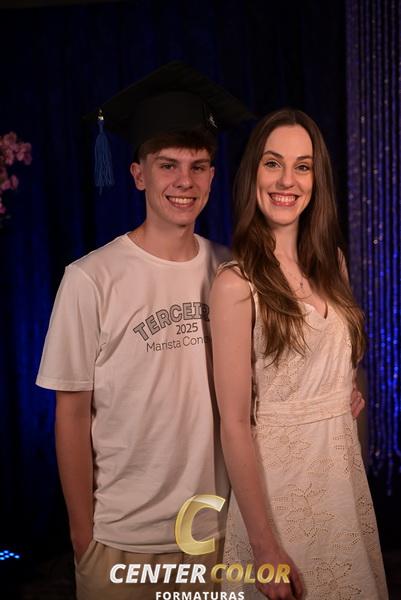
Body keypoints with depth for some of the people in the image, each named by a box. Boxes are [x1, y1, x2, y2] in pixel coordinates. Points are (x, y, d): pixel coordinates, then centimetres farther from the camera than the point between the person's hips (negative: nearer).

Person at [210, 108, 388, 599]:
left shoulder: (332, 261, 4)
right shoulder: (237, 283, -16)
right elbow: (234, 424, -17)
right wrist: (264, 547, -17)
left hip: (344, 466, 6)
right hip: (279, 475, -6)